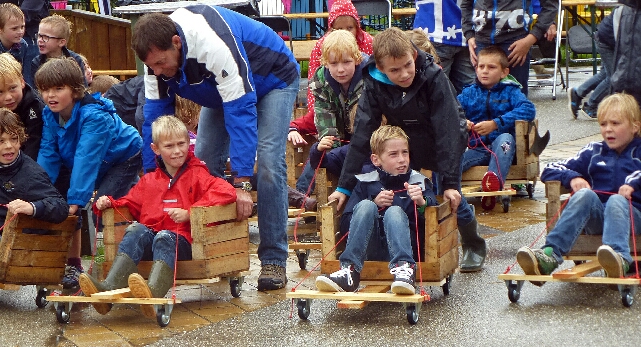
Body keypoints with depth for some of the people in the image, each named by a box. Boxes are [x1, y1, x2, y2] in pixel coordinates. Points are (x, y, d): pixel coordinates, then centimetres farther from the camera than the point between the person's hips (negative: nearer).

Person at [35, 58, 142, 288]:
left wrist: (76, 199, -43)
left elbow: (86, 159, -40)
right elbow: (48, 155, -13)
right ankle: (73, 264, 7)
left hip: (123, 159, -7)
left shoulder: (94, 116, -35)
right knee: (63, 205, -4)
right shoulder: (49, 114, -13)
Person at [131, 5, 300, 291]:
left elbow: (240, 112, -41)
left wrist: (241, 184, -43)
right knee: (204, 162, -4)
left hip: (273, 80, -7)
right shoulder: (157, 53, -20)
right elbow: (154, 119, -13)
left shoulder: (215, 45, -42)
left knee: (268, 164, -21)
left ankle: (274, 260, -14)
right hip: (222, 90, 7)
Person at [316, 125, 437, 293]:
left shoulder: (419, 182, 11)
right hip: (370, 248, 1)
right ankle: (350, 270, -35)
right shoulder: (366, 183, 12)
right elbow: (345, 224, 6)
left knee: (394, 211, -27)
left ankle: (404, 268, -46)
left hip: (401, 247, -1)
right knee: (366, 206, -24)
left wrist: (422, 203, -19)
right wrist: (373, 203, -6)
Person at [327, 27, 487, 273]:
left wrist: (450, 182, -35)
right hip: (407, 141, 3)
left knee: (451, 196, -9)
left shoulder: (434, 77, -32)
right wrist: (345, 186, -26)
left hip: (446, 140, -3)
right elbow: (362, 134, -23)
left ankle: (474, 246, 15)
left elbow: (447, 132, -31)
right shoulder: (374, 84, -23)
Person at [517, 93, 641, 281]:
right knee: (585, 194, -29)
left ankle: (620, 259, -65)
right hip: (596, 217, 2)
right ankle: (550, 254, -51)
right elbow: (549, 170, 16)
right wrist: (572, 177, -3)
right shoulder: (593, 152, 20)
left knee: (616, 201, -35)